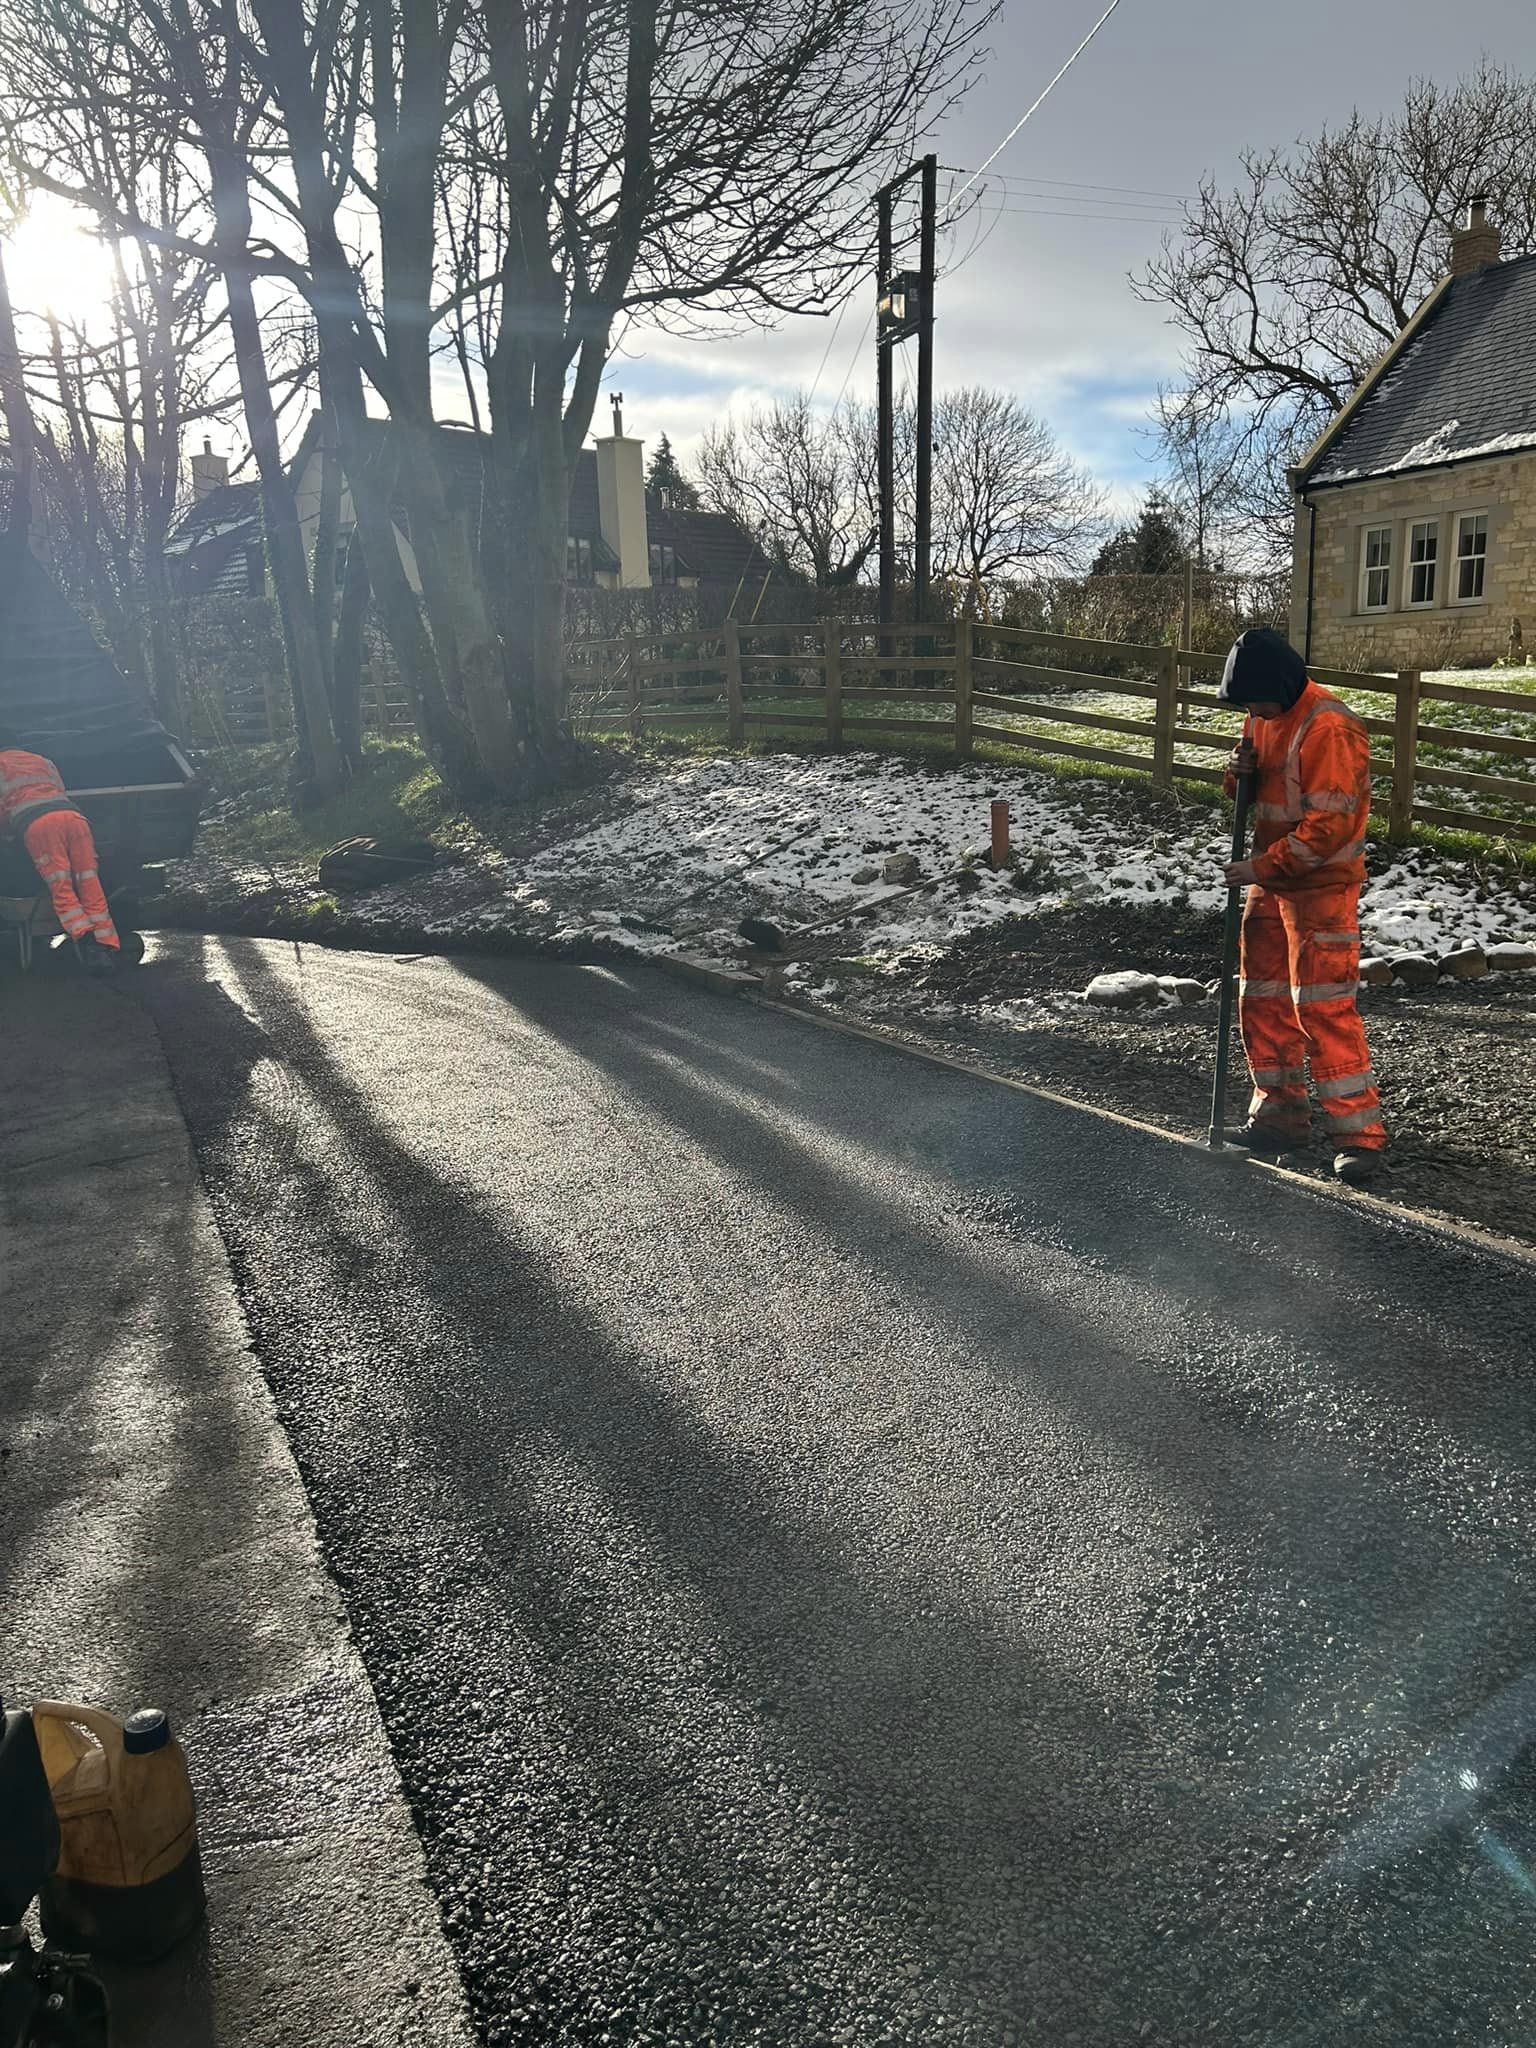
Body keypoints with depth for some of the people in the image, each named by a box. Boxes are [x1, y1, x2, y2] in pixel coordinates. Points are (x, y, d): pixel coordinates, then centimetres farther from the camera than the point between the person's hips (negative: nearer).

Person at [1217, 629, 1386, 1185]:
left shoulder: (1329, 728, -20)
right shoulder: (1261, 718, 8)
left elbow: (1328, 826, -23)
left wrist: (1261, 867, -20)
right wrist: (1239, 772, -3)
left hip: (1322, 886, -9)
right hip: (1270, 881, 9)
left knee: (1323, 1006, -10)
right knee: (1262, 1002, 11)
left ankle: (1358, 1133, -3)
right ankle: (1279, 1116, 23)